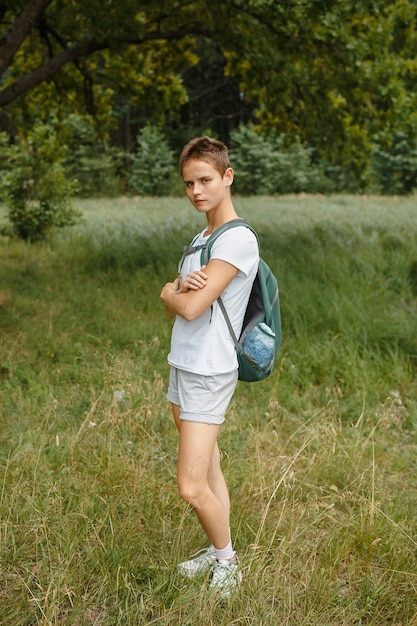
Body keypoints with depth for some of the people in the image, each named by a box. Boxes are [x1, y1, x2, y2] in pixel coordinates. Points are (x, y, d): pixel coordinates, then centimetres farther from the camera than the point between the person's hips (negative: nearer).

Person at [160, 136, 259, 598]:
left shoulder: (238, 240, -17)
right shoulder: (203, 236, 14)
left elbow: (190, 308, -23)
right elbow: (169, 296, 10)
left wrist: (175, 294, 0)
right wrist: (182, 286, -13)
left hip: (208, 374, -9)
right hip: (183, 366, 9)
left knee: (191, 487, -7)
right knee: (208, 470, 14)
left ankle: (226, 560, 13)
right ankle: (216, 552, 25)